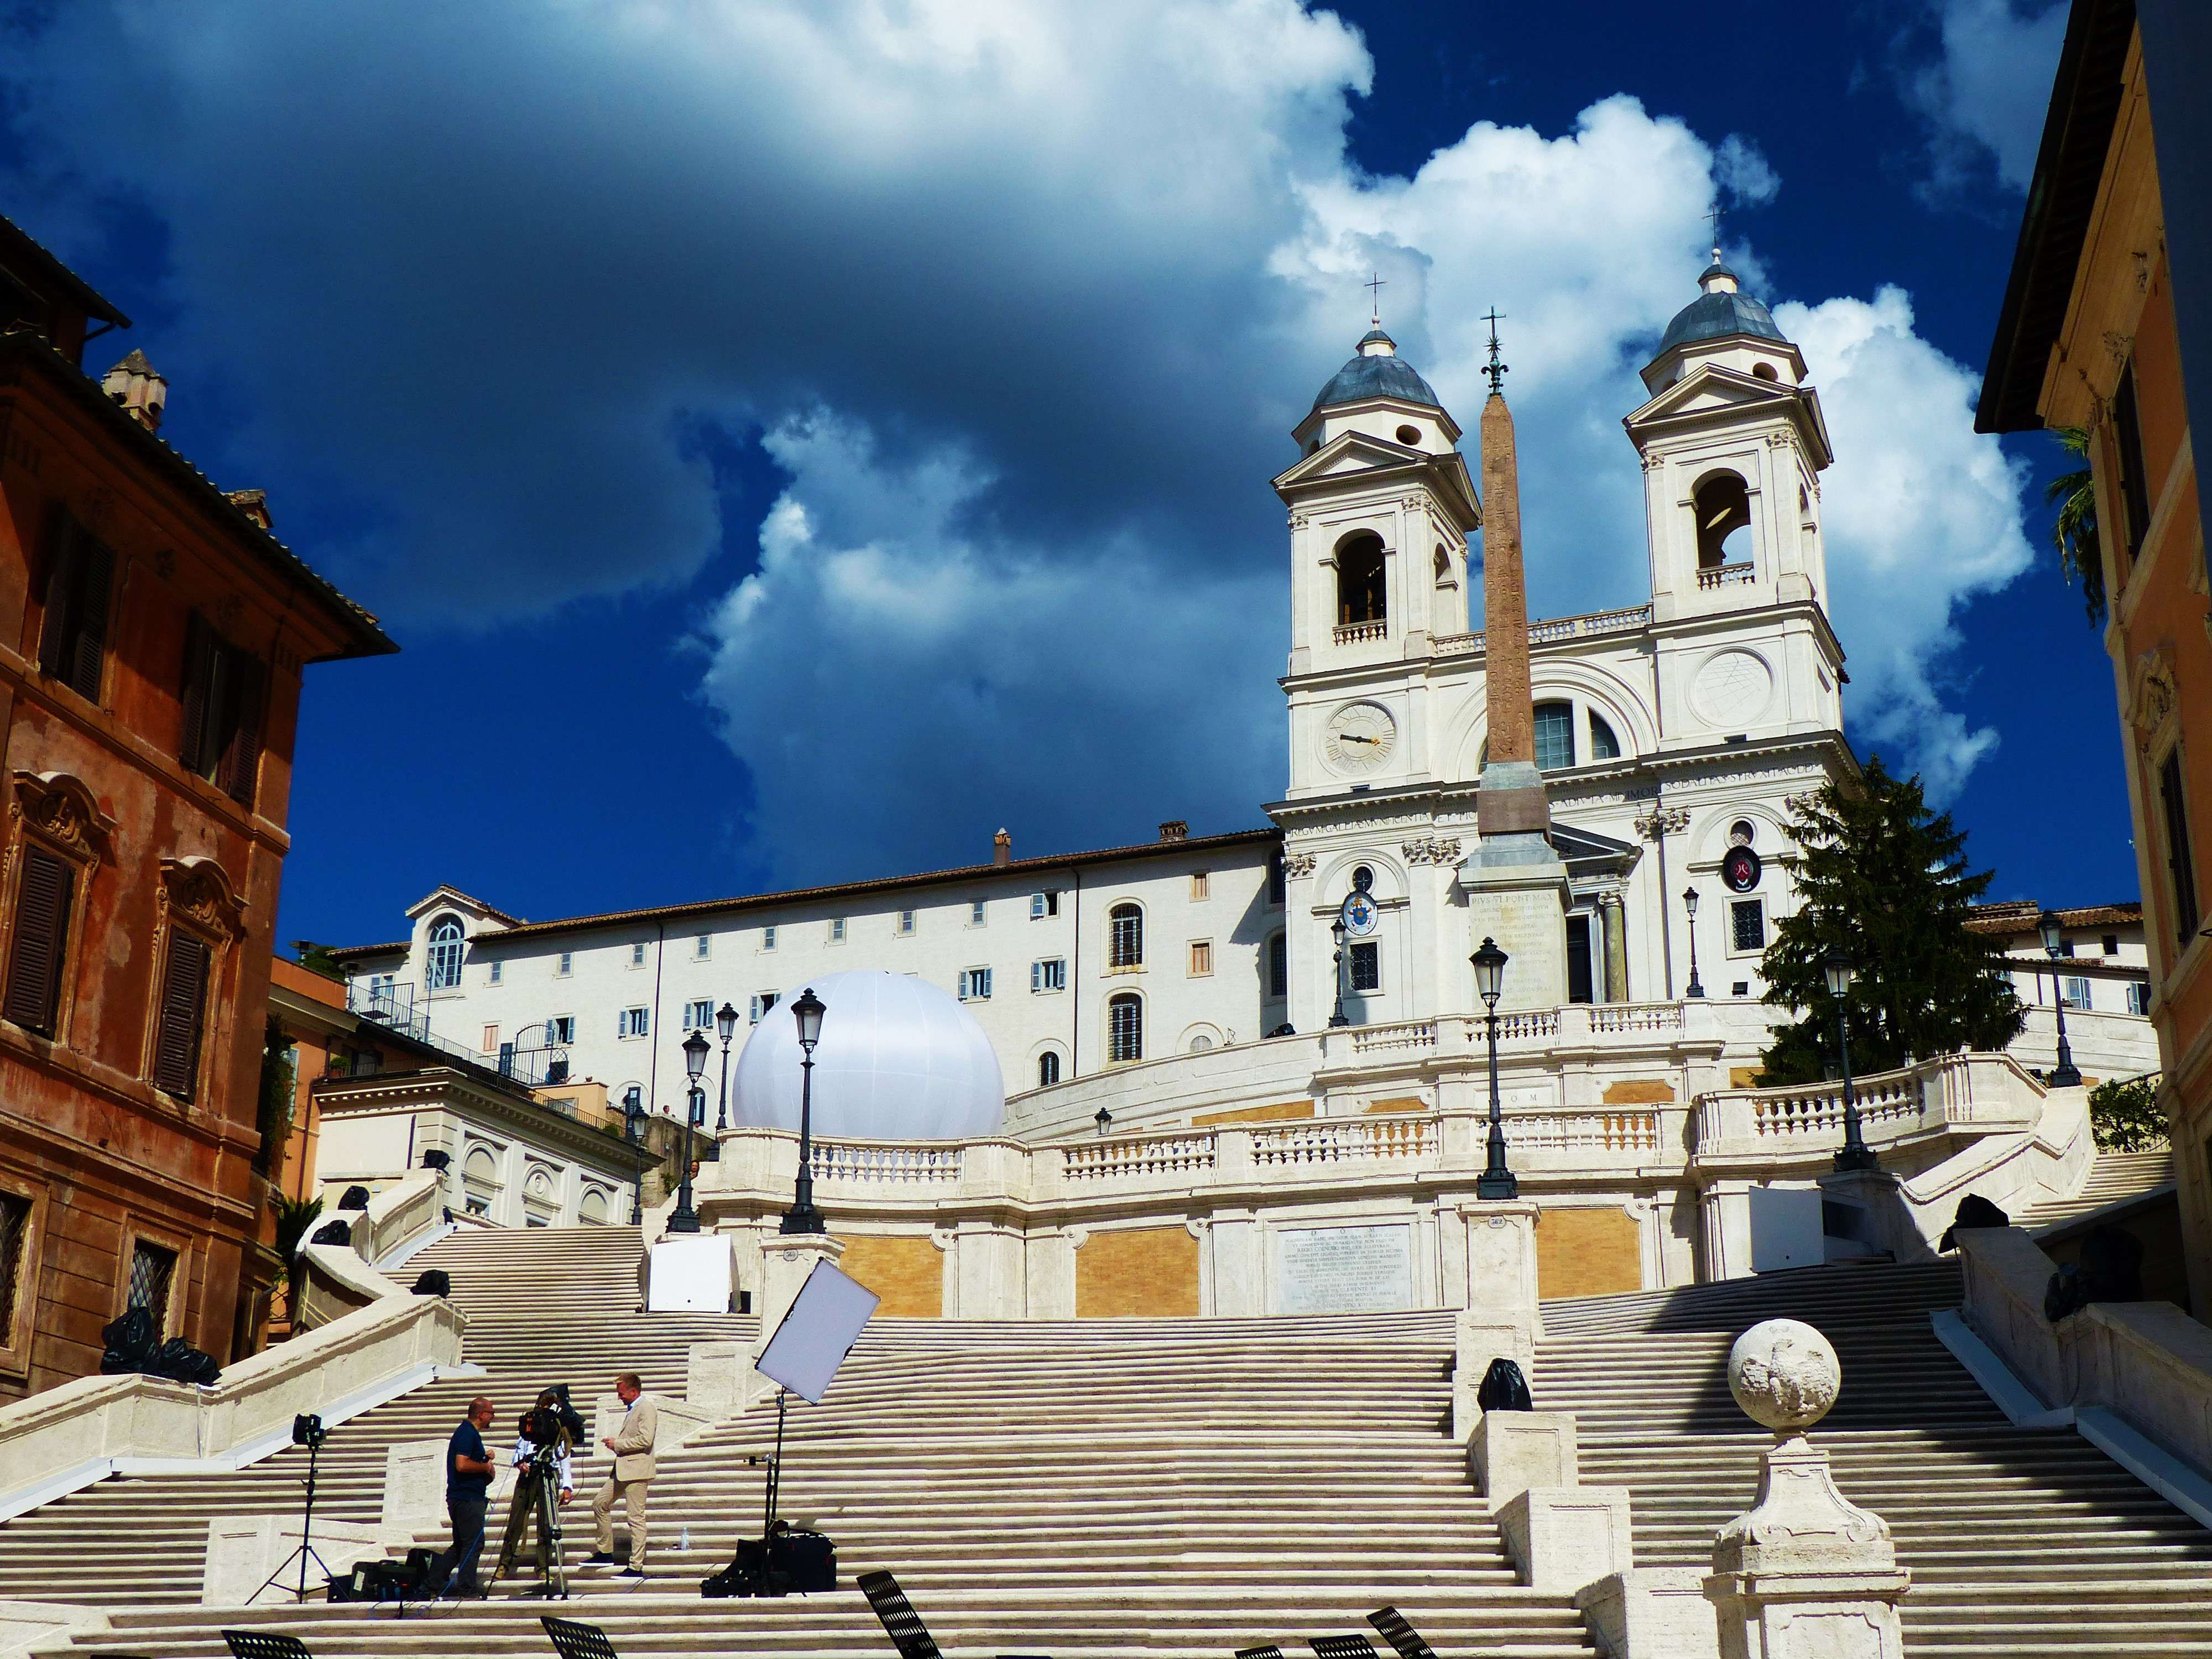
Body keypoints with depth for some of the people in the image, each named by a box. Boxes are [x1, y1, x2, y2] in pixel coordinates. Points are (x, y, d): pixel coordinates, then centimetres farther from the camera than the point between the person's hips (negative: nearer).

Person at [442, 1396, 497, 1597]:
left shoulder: (468, 1432, 17)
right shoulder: (468, 1434, -15)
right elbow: (462, 1465, -26)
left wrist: (484, 1459, 12)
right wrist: (486, 1466, -13)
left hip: (461, 1498, 11)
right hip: (468, 1499, -11)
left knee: (461, 1545, 15)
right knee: (474, 1543, -6)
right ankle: (467, 1586, -4)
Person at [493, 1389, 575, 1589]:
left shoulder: (560, 1429, 12)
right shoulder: (529, 1421, 11)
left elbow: (565, 1460, 11)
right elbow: (520, 1446, 12)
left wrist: (567, 1486, 2)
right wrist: (520, 1461, -10)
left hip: (549, 1477, 0)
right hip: (528, 1474, 0)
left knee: (545, 1525, -2)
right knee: (516, 1521, -4)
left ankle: (544, 1568, 2)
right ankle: (504, 1564, 4)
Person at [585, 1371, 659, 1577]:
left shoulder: (647, 1406, -13)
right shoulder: (632, 1408, 17)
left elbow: (645, 1440, -23)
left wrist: (617, 1444, -15)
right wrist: (614, 1440, 9)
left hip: (636, 1469, -11)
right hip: (622, 1469, 11)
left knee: (636, 1518, -7)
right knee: (600, 1504, 16)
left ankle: (636, 1567, -4)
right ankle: (605, 1553, 25)